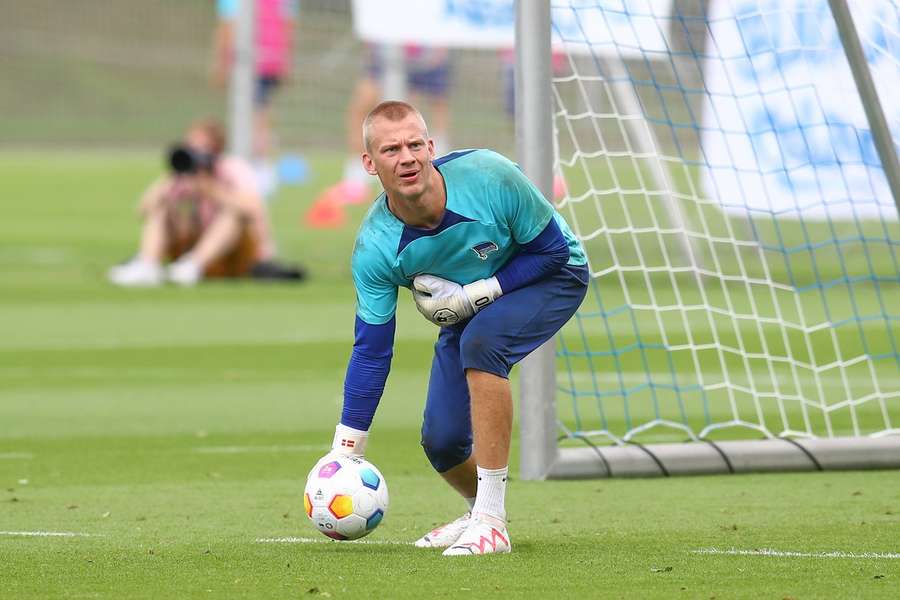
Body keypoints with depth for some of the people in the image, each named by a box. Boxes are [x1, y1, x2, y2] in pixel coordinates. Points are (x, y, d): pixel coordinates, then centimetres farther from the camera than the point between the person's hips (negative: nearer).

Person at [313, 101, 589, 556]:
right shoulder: (374, 248, -24)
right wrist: (344, 451, -17)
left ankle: (490, 522, -31)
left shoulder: (488, 177, -34)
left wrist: (474, 296, -28)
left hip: (553, 276, -4)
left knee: (479, 341, -34)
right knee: (441, 442, -5)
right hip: (467, 308, 4)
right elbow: (371, 351, -16)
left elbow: (551, 248, -20)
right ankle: (482, 511, 34)